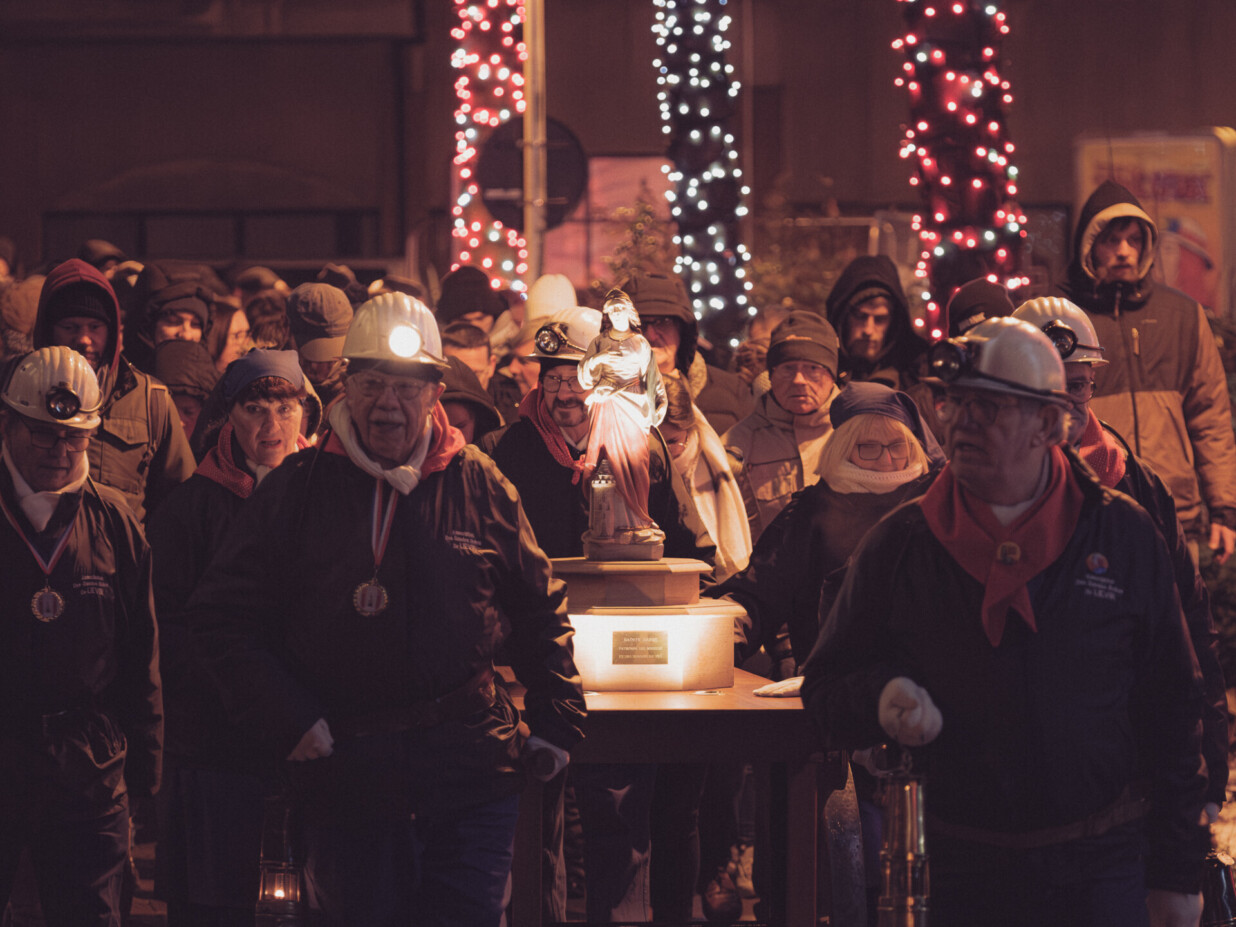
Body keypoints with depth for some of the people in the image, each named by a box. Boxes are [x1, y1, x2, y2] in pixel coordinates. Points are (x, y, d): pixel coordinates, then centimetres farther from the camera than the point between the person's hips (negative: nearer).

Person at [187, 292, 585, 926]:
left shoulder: (478, 485, 5)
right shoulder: (297, 490, 1)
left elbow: (540, 612, 14)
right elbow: (220, 615, 2)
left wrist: (555, 725, 8)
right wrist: (288, 722, -6)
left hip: (469, 772, 1)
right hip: (344, 773, 0)